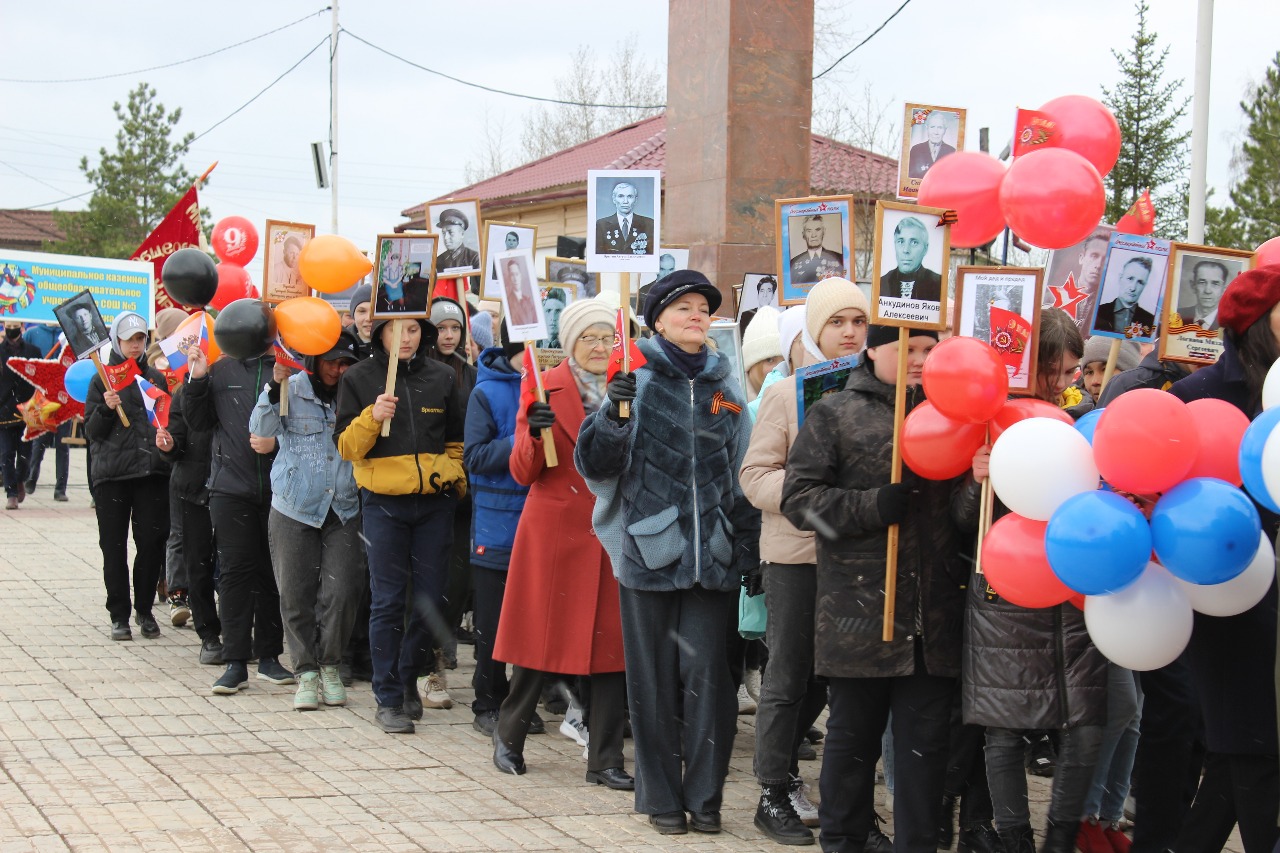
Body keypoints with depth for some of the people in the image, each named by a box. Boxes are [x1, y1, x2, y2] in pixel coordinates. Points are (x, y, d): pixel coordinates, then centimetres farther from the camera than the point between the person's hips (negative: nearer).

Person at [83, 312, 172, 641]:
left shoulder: (156, 377, 12)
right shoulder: (102, 380, 5)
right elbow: (92, 430, 1)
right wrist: (106, 408, -17)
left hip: (152, 472, 2)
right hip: (112, 474, -2)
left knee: (151, 543, -1)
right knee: (114, 546, 0)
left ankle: (145, 610, 12)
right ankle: (119, 615, 7)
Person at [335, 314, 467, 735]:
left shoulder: (442, 377, 7)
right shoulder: (360, 379, 2)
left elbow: (458, 440, 18)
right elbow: (346, 447, -2)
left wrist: (456, 481, 7)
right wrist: (372, 417, -18)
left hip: (435, 501, 2)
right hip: (384, 502, -2)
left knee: (431, 598, 4)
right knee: (388, 601, -3)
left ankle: (410, 677, 26)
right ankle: (388, 698, 5)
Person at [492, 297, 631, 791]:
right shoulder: (544, 389, -1)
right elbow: (523, 473, -4)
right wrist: (534, 433, -24)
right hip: (555, 532, -2)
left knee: (613, 642, -1)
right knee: (542, 637, 5)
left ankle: (605, 760, 6)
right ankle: (509, 736, 25)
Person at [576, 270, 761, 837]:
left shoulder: (724, 390, 11)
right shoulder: (638, 382, 2)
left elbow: (742, 476, 16)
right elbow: (595, 464, -3)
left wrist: (750, 551, 13)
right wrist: (612, 414, -21)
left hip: (712, 556, 2)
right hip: (649, 550, -2)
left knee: (707, 675, -1)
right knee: (654, 679, 4)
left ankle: (704, 796, 10)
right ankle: (661, 796, 15)